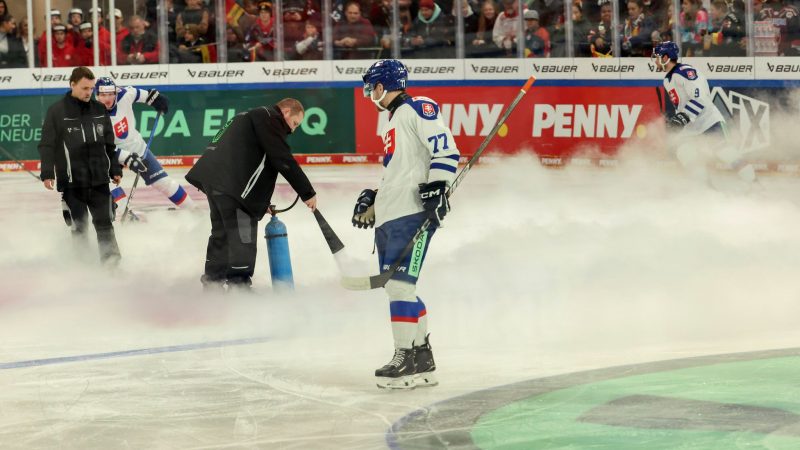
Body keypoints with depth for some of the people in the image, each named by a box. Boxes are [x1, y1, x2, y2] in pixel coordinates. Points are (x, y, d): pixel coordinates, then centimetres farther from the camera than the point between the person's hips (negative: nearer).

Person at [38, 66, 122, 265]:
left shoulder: (99, 109, 8)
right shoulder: (57, 111, -5)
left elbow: (109, 143, 15)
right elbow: (47, 145, -5)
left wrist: (115, 169, 14)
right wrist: (47, 173, -13)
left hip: (99, 179, 3)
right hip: (71, 181, -3)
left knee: (104, 222, 2)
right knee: (78, 225, 2)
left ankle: (111, 261, 6)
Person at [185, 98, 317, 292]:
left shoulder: (256, 116, 28)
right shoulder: (270, 118, -4)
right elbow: (283, 160, -12)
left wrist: (261, 201, 28)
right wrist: (307, 193, -8)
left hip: (212, 173, 11)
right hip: (230, 182, -11)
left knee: (222, 231, 21)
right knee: (242, 233, -7)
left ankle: (212, 283, 30)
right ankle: (239, 284, -6)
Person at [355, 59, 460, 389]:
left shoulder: (417, 108, -4)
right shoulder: (394, 122, 27)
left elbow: (446, 152, -14)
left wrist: (436, 188, -23)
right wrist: (373, 201, 27)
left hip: (413, 213, -10)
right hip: (390, 216, 10)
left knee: (399, 284, -15)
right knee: (398, 288, 9)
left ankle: (406, 359, -14)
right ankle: (422, 360, 14)